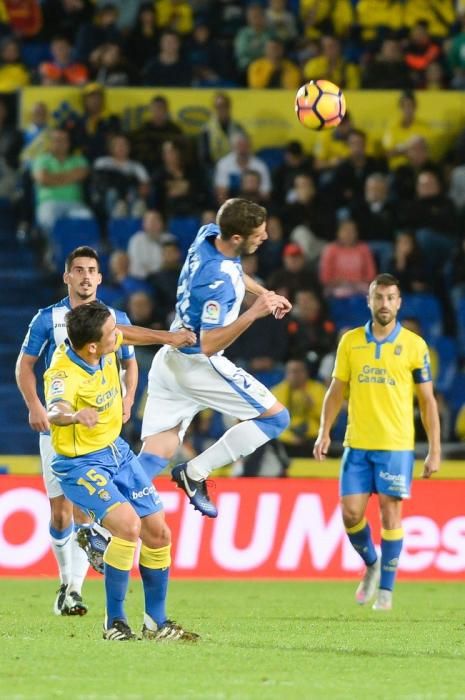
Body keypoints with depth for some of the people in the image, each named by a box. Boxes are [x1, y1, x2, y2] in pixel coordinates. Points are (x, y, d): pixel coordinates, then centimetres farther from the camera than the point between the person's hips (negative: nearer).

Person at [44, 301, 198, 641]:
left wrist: (169, 337, 25)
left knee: (158, 534, 7)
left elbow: (128, 333, 16)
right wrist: (74, 415, -75)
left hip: (117, 451, 8)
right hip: (81, 464, -8)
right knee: (129, 524, -28)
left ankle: (156, 622, 24)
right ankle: (114, 622, -13)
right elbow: (55, 412, -54)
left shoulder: (106, 346, -10)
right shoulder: (65, 375, -32)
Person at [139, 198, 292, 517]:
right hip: (197, 365, -9)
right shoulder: (218, 280, -28)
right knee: (276, 417, 3)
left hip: (169, 359, 9)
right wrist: (253, 314, -36)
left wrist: (265, 293, 21)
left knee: (154, 457, 5)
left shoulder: (208, 234, 0)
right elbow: (209, 344, -27)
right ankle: (194, 473, 0)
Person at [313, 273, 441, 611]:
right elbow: (336, 391, 12)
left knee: (390, 513, -3)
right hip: (357, 444, 2)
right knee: (351, 514, -1)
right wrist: (325, 433, 1)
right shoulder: (350, 341, 6)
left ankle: (386, 589, 7)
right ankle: (371, 564, 26)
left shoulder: (414, 345, -1)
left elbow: (427, 400, 1)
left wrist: (435, 450, -3)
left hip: (396, 446, -2)